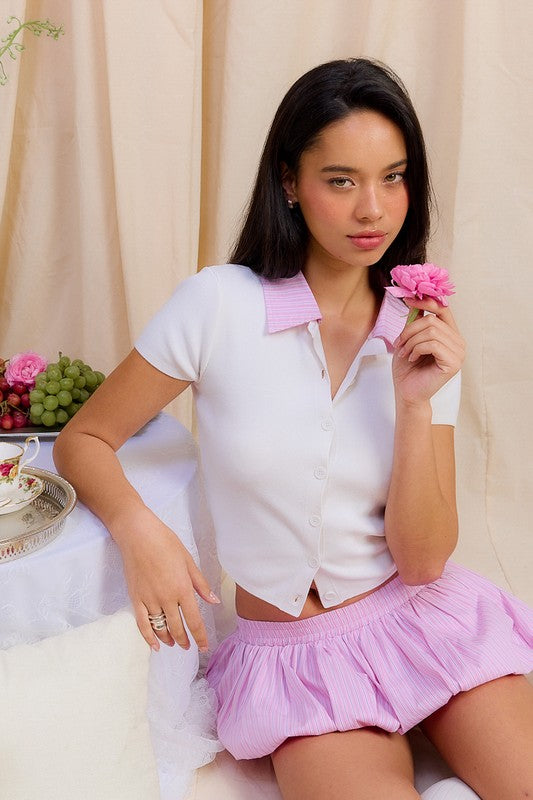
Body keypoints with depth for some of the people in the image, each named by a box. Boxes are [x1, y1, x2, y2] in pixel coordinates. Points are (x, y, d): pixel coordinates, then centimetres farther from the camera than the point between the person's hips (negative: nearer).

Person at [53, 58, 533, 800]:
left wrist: (415, 403, -19)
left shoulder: (422, 335, -2)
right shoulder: (218, 305, -11)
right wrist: (139, 531, -22)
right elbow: (83, 440, -2)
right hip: (290, 653, -2)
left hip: (426, 617, 3)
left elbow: (422, 559, -7)